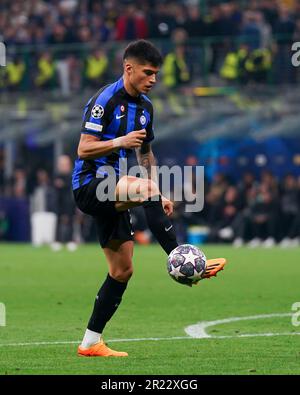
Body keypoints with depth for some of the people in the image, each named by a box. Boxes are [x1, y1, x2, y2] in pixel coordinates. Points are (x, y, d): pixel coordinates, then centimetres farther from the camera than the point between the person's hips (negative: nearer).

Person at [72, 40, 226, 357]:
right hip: (89, 184, -9)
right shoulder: (105, 100, -11)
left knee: (122, 270, 4)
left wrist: (159, 196, 19)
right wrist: (120, 141, -30)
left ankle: (91, 342, 10)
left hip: (112, 192, 9)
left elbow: (145, 154, 25)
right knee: (145, 187, -35)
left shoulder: (144, 106, 14)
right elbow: (83, 149, -16)